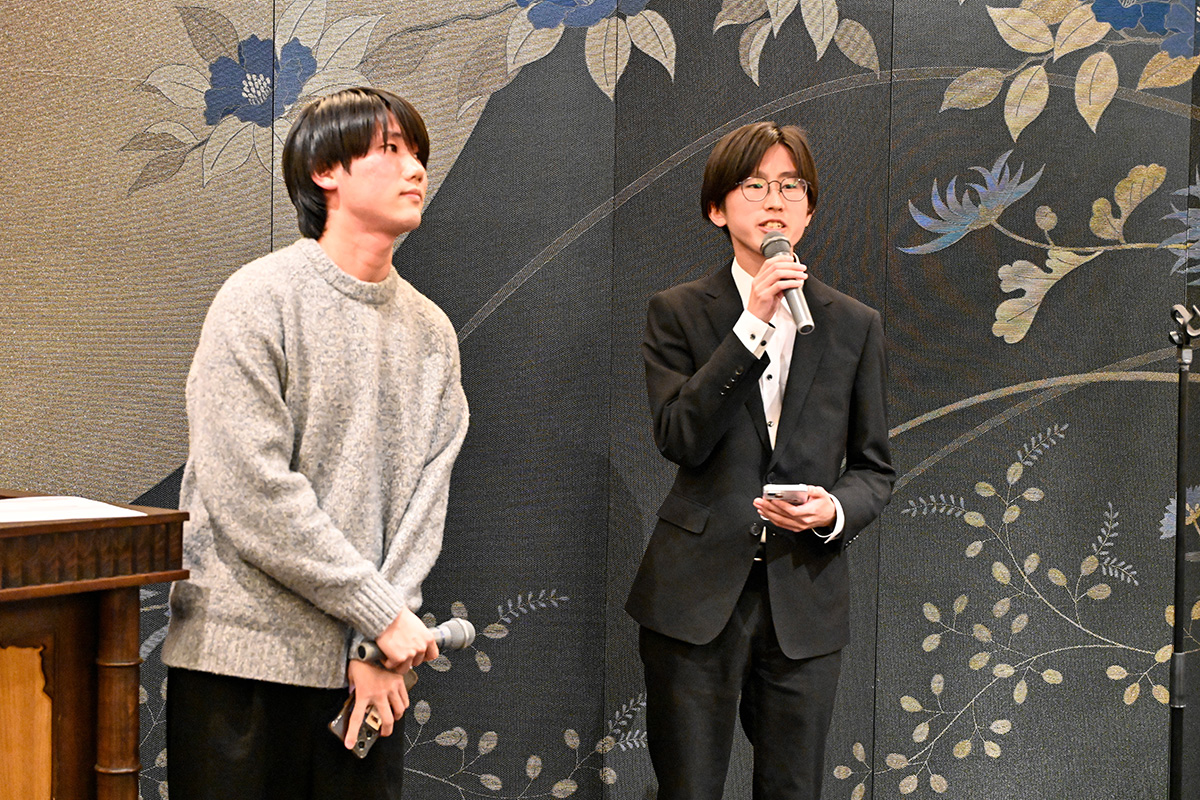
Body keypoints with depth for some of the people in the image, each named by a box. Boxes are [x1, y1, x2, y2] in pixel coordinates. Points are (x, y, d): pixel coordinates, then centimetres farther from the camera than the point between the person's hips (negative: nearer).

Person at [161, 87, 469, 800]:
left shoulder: (432, 332, 10)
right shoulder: (260, 300, -7)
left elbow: (423, 500, 4)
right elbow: (252, 492, -15)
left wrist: (380, 648, -7)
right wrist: (383, 615, -13)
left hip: (365, 663, 5)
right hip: (242, 653, -4)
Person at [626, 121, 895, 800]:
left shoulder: (855, 325, 8)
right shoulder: (678, 312, 3)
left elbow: (875, 467, 11)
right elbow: (680, 438, -12)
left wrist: (836, 509, -12)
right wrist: (752, 324, -16)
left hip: (805, 600, 2)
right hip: (698, 592, -1)